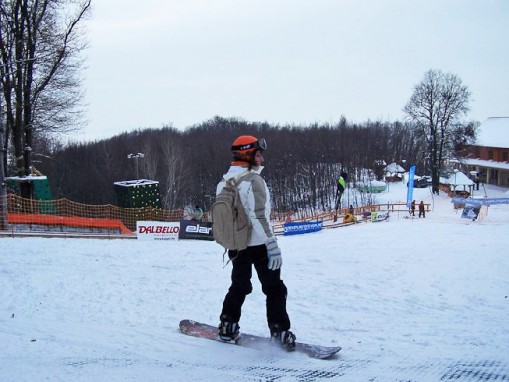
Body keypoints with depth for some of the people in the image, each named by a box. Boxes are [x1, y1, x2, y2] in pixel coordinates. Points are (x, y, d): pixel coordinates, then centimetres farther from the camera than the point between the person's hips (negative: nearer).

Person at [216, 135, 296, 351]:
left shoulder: (224, 182, 7)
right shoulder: (252, 180, -17)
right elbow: (259, 217, -24)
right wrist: (272, 245, -22)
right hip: (258, 244, -7)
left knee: (239, 286, 22)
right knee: (274, 289, 3)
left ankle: (227, 327, 25)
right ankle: (279, 332, 0)